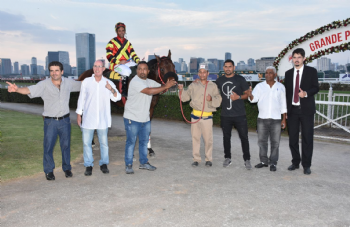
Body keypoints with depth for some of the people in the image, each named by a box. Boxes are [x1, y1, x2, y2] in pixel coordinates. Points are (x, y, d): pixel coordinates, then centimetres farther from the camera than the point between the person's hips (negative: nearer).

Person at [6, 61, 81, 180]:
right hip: (50, 121, -2)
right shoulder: (44, 84, -11)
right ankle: (49, 171, 18)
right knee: (48, 146, 1)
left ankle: (67, 168, 26)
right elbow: (29, 90, -25)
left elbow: (82, 84, 16)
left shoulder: (68, 83, 1)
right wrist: (17, 89, -43)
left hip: (65, 120, 2)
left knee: (65, 145, 10)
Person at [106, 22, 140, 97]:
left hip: (128, 63, 6)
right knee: (127, 71, -36)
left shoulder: (127, 42, 20)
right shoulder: (112, 42, 4)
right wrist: (119, 62, -19)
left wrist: (138, 61, -6)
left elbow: (133, 54, 15)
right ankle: (124, 91, -28)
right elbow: (109, 56, -5)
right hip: (116, 64, -6)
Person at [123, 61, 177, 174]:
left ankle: (144, 162, 28)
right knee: (131, 141, 0)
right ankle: (128, 165, 11)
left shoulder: (150, 82, 10)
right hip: (132, 118, -7)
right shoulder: (135, 81, -16)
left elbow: (162, 89, 12)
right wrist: (165, 86, -23)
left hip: (145, 118, 7)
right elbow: (149, 91, -27)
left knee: (144, 141, 15)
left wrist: (169, 84, -12)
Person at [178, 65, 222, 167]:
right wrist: (181, 90, -6)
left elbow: (219, 100, 1)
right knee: (195, 137, 6)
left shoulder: (213, 86, 5)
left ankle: (209, 159, 16)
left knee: (208, 138, 2)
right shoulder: (193, 85, 10)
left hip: (207, 117, -2)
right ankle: (196, 159, 16)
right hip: (195, 115, 2)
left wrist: (212, 99, -17)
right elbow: (185, 97, 10)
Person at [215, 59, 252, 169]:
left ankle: (247, 159, 9)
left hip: (239, 114, -3)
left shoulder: (240, 79, 2)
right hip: (225, 115, 3)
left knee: (244, 137, -2)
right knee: (226, 137, 11)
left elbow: (247, 94, 3)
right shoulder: (219, 80, 11)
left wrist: (239, 97, -15)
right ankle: (227, 158, 25)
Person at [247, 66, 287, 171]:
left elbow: (283, 104, 9)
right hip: (262, 118, 1)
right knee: (262, 141, 6)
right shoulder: (259, 86, 5)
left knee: (275, 142, 1)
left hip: (276, 119, -1)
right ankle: (263, 161, 18)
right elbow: (254, 99, -8)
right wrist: (250, 95, -32)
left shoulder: (280, 87, 6)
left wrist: (284, 119, 4)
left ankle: (273, 163, 9)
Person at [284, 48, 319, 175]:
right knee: (293, 138, 7)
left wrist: (306, 93, -22)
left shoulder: (311, 71, 2)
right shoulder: (288, 73, 11)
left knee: (307, 138, 0)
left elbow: (316, 88, -1)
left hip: (306, 109, -3)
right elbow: (286, 91, 10)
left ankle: (306, 165, 9)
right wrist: (285, 110, 7)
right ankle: (295, 162, 20)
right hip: (292, 110, 3)